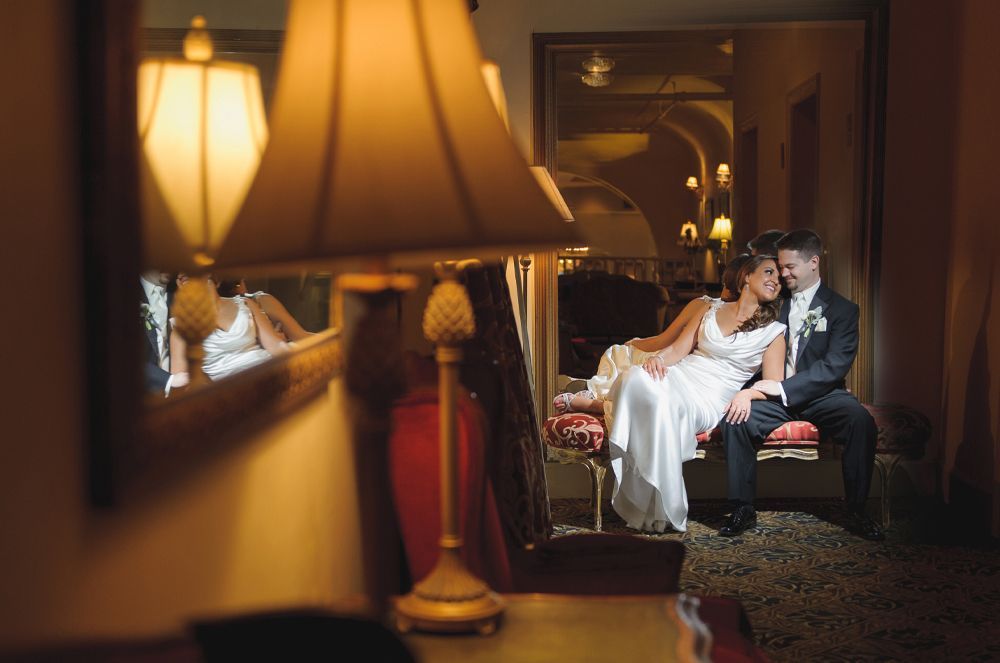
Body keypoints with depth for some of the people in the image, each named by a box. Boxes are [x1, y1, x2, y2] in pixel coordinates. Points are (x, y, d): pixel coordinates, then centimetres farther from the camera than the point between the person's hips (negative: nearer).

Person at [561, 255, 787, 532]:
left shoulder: (774, 331, 11)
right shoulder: (712, 308, 18)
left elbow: (775, 385, 6)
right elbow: (679, 347, 10)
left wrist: (748, 393, -16)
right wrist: (658, 358, -13)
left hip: (706, 401, -2)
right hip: (677, 376, 2)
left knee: (660, 406, -35)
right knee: (637, 377, -35)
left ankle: (593, 403, -10)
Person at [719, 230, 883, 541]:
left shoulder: (842, 309, 1)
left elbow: (835, 365, -12)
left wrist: (784, 387, -21)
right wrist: (750, 389, -7)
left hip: (821, 395, -2)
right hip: (776, 394, 3)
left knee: (862, 422, -31)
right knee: (734, 417, -26)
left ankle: (857, 512, -16)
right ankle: (743, 508, -15)